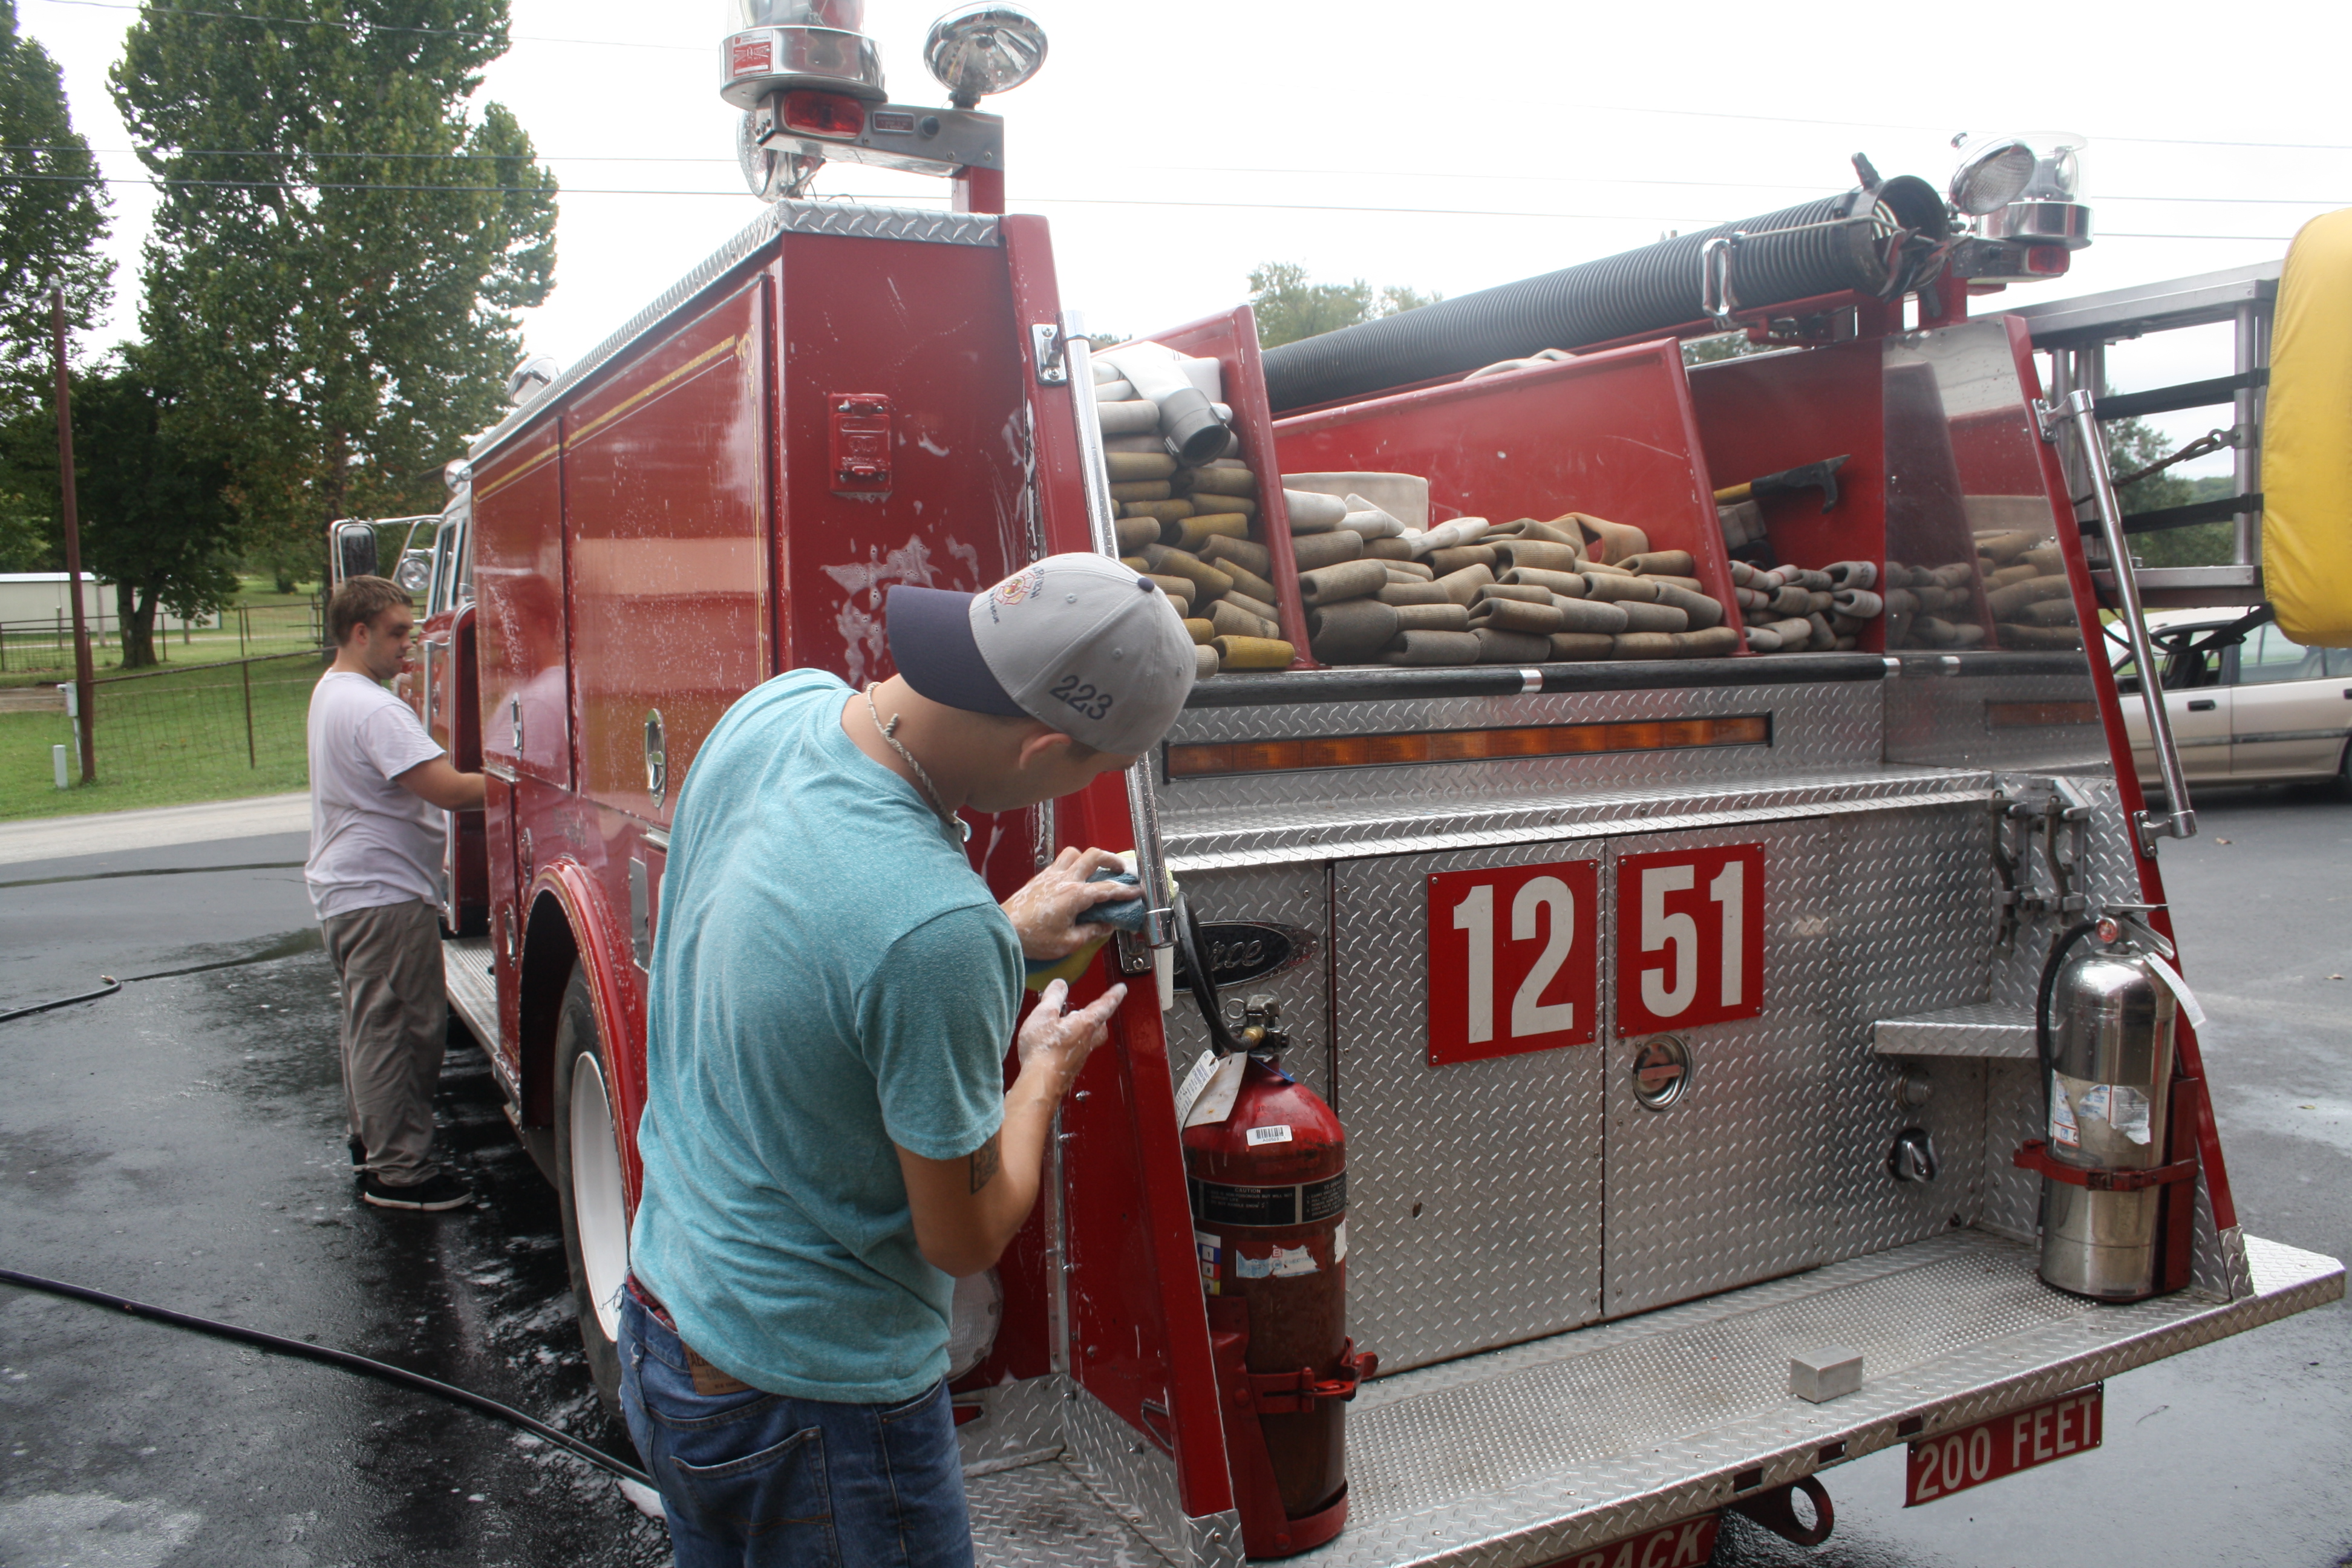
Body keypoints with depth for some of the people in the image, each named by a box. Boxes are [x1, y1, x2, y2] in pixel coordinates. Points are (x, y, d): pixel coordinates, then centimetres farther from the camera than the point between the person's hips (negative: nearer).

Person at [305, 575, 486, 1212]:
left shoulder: (332, 690, 13)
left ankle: (370, 1139, 33)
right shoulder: (372, 710, -22)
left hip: (347, 890, 11)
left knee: (371, 1024, 21)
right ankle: (398, 1171, -1)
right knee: (400, 1028, -6)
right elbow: (449, 789, -28)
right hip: (385, 894, -11)